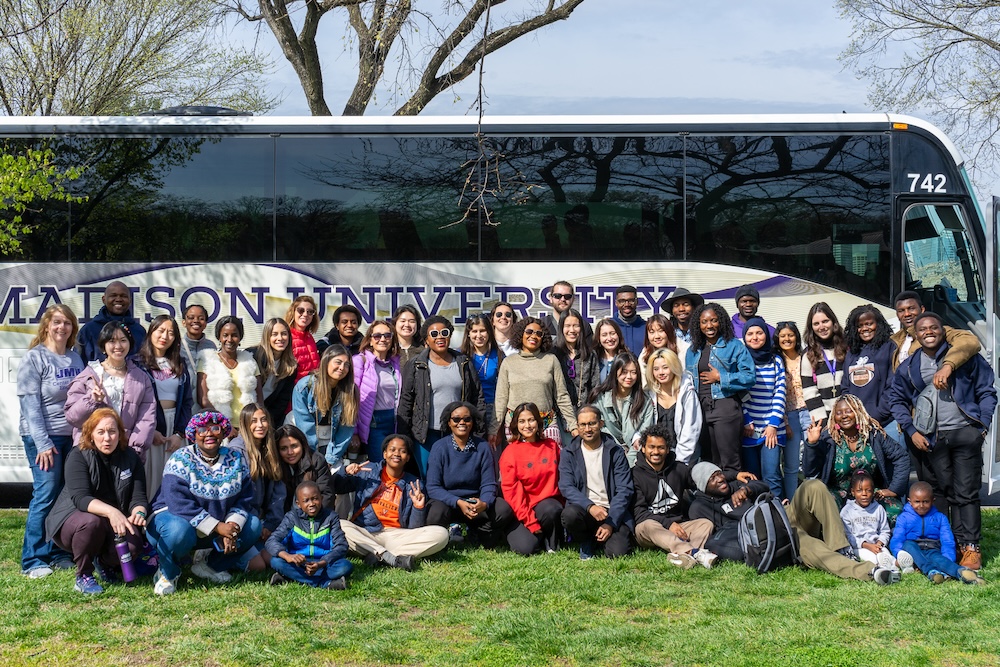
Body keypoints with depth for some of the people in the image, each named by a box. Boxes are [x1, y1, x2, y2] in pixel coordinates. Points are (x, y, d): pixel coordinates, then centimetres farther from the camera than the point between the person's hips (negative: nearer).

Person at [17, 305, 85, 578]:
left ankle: (58, 553, 15)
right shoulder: (34, 358, -6)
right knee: (45, 496, -8)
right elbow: (30, 404, -10)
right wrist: (43, 443, -15)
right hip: (44, 437, -5)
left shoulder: (75, 358, 12)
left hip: (73, 436, 6)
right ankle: (32, 561, 0)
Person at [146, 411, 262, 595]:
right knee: (179, 530, -39)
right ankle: (167, 574, -6)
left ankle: (211, 566, 7)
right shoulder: (181, 460, -16)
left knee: (253, 526, -12)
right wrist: (218, 527, -30)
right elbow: (179, 503, -26)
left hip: (218, 524, 5)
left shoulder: (236, 459, 0)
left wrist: (232, 527, -24)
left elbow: (244, 499, -4)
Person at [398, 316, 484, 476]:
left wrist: (479, 433, 4)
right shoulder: (415, 366, 2)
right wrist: (404, 438, -5)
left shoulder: (464, 363, 9)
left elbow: (477, 397, 10)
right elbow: (405, 402, 0)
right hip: (426, 434, -2)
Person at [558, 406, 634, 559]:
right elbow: (566, 487, -6)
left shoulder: (615, 452, 4)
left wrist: (611, 523, -14)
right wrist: (590, 507, -24)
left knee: (618, 552, -25)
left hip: (612, 512, 0)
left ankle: (598, 539, 13)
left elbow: (625, 489, -2)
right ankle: (585, 542, 0)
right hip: (584, 509, 0)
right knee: (570, 513, -35)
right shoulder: (568, 453, 6)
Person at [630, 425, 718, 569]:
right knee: (648, 525, -36)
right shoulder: (636, 474, -1)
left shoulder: (679, 469, 13)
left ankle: (682, 554, -50)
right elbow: (639, 511, -8)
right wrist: (668, 524, -20)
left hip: (677, 527, 4)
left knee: (706, 523, -19)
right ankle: (695, 553, -58)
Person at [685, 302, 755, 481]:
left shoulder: (734, 346, 0)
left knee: (730, 462, -7)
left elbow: (750, 377, -9)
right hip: (700, 409, 5)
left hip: (725, 406, -5)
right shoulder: (693, 350, 17)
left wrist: (719, 377, -10)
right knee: (708, 461, 10)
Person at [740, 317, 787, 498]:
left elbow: (780, 394, 4)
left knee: (771, 476, -10)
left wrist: (773, 424, -5)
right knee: (751, 477, 2)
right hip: (748, 428, 0)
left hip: (771, 428, 0)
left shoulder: (776, 361, 10)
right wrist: (746, 422, -7)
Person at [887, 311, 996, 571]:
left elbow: (986, 391, 5)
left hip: (965, 433, -2)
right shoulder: (909, 366, 10)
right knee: (937, 493, 5)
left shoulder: (964, 356, 3)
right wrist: (911, 431, 3)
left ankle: (970, 547, -1)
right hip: (930, 439, 3)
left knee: (966, 492, -4)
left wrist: (983, 425, -3)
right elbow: (896, 399, 14)